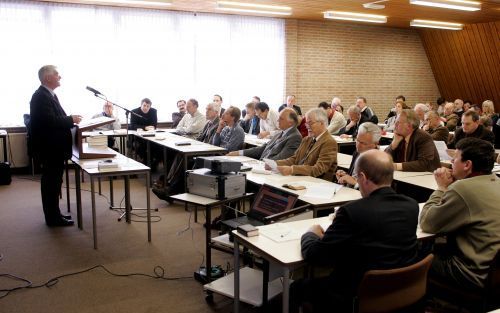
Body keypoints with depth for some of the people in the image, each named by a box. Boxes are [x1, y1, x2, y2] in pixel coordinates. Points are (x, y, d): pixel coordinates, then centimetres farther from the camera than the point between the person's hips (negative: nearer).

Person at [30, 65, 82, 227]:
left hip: (54, 147, 10)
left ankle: (54, 214, 27)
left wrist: (70, 120, 2)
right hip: (49, 147, -10)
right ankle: (53, 218, 8)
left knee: (53, 181, 17)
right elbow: (50, 121, -27)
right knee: (51, 182, -2)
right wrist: (71, 119, -17)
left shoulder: (49, 95, 15)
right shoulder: (40, 96, -18)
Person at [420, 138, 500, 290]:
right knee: (434, 247, 23)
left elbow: (427, 223, -14)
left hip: (477, 276, -9)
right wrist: (450, 187, 3)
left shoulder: (463, 188, -24)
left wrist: (442, 188, -5)